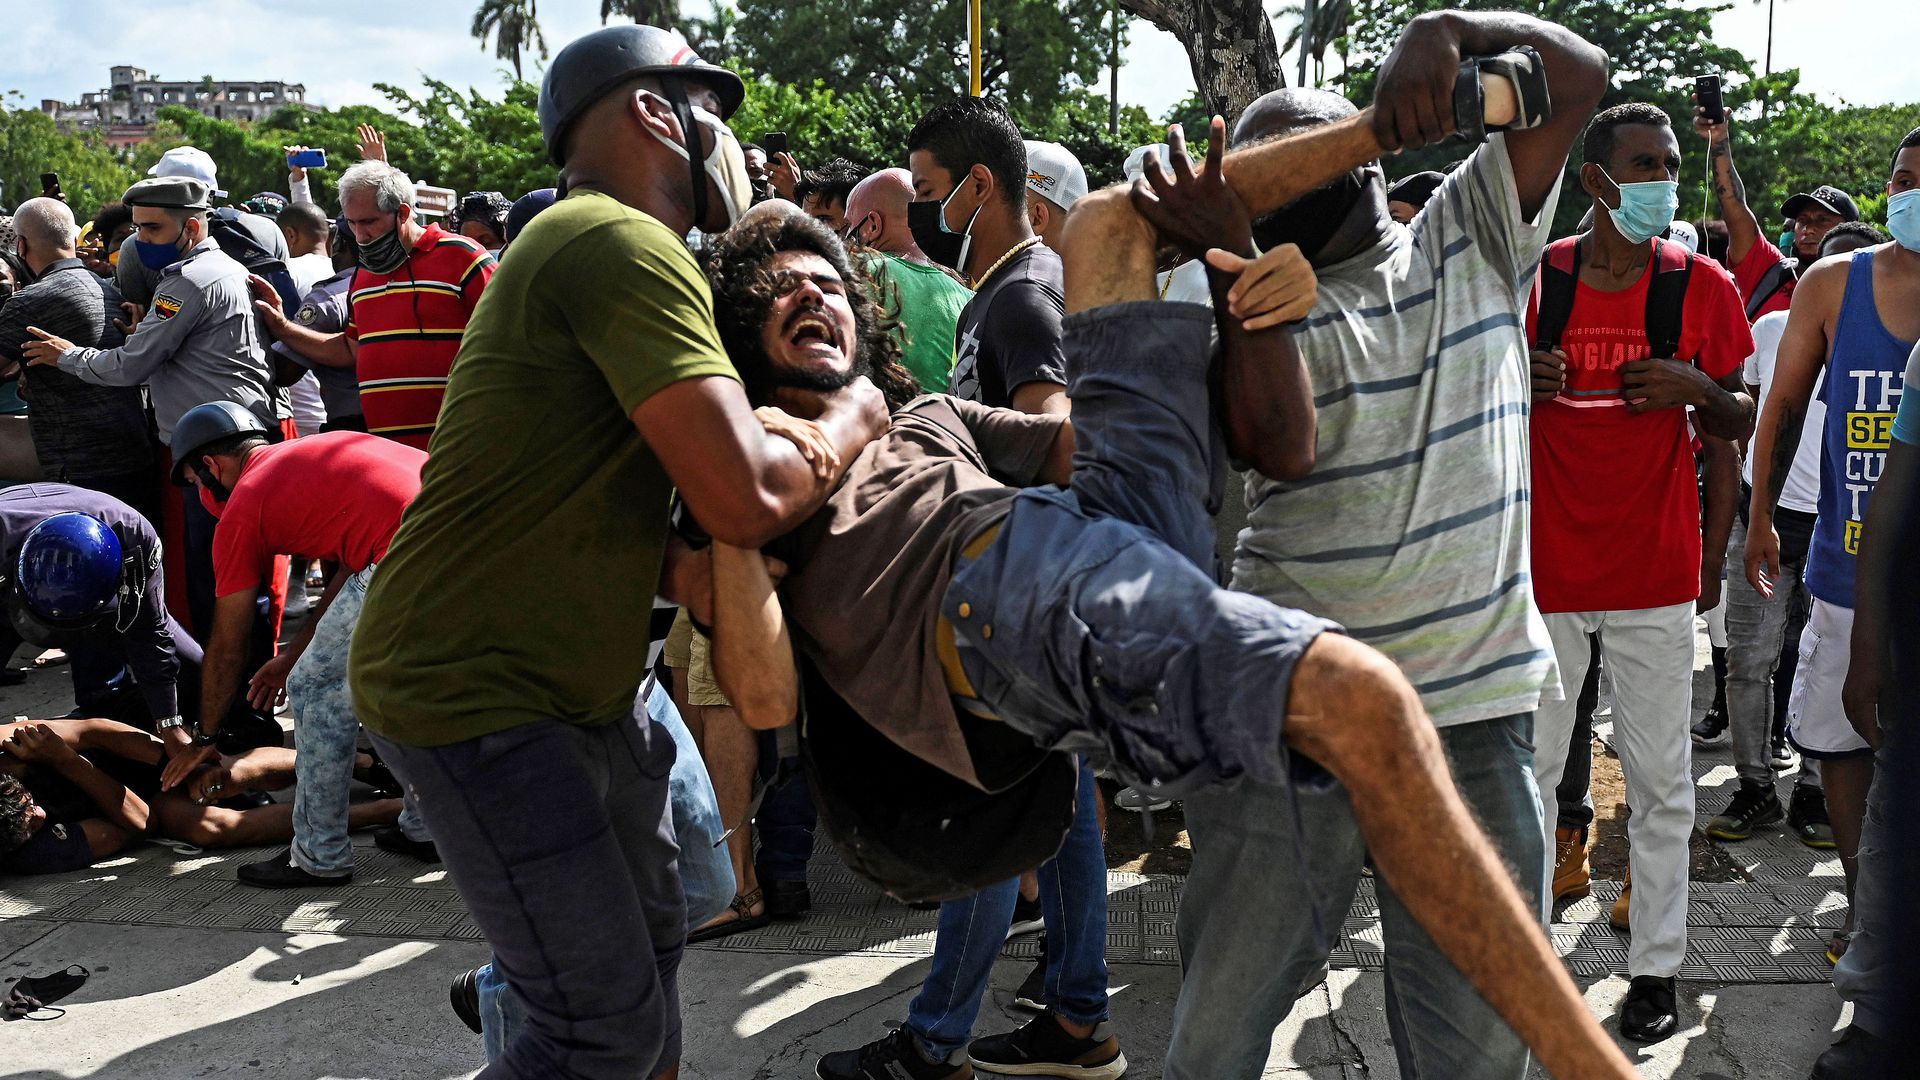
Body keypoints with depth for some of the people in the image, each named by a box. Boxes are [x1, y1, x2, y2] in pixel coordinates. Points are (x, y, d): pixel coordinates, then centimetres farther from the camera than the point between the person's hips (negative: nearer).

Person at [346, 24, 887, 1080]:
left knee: (652, 939, 18)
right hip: (475, 694, -11)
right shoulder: (625, 245, -18)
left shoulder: (585, 243, 17)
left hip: (579, 685, 11)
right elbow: (745, 500, -26)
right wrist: (850, 422, -8)